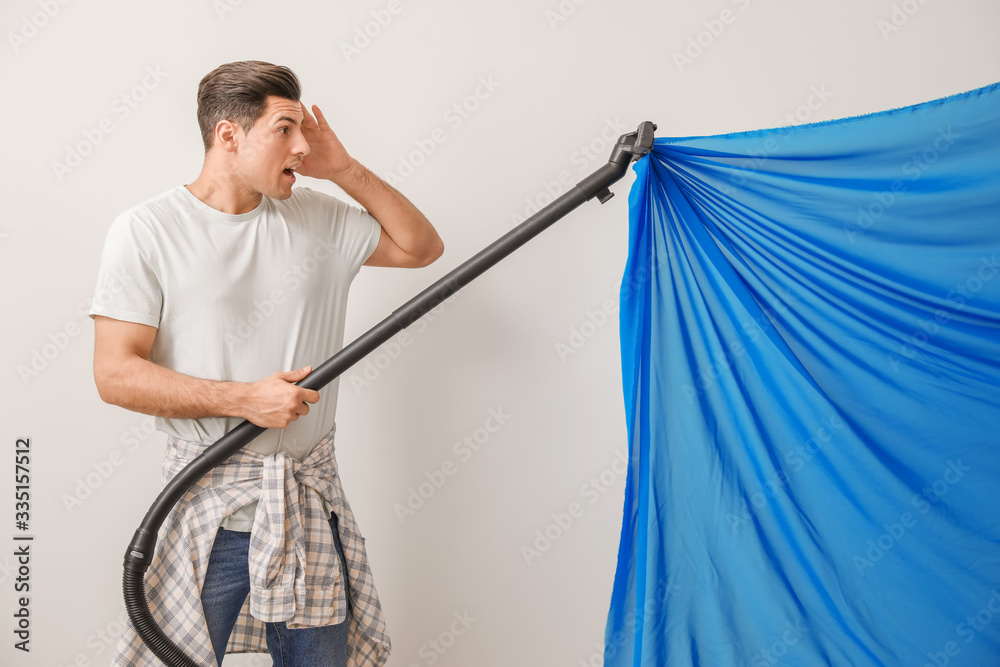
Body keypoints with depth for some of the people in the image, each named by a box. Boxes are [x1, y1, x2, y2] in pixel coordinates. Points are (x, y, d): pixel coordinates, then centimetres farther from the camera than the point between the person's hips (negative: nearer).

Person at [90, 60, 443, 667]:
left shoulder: (319, 218, 7)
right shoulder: (145, 231, -6)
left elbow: (422, 246, 14)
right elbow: (116, 375, -10)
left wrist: (347, 171, 3)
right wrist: (245, 398, -18)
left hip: (312, 501, 4)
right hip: (209, 503, -3)